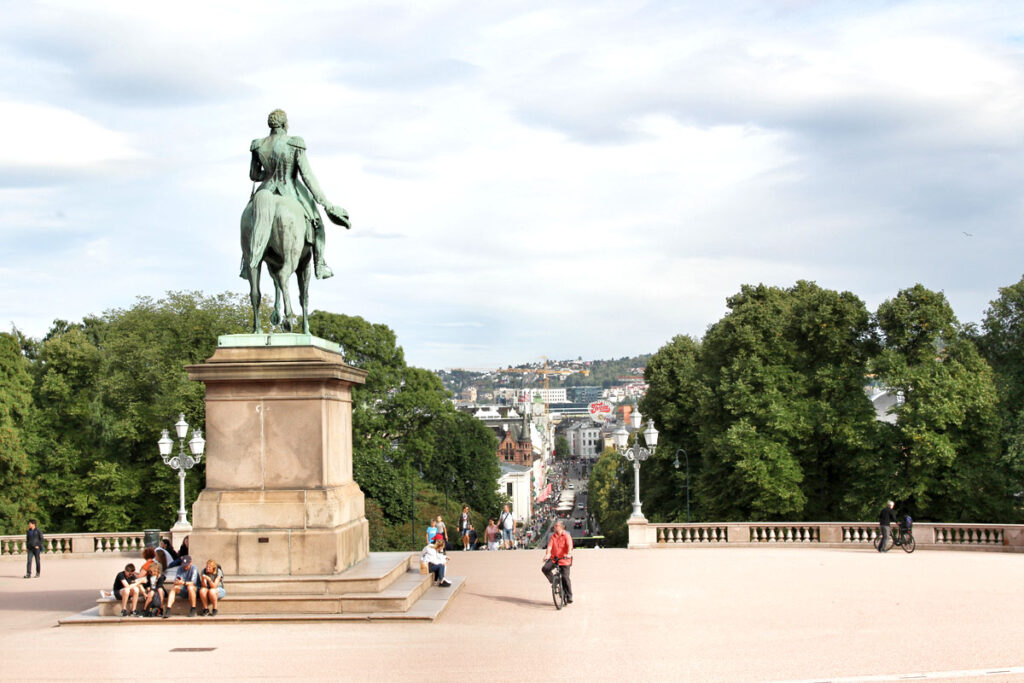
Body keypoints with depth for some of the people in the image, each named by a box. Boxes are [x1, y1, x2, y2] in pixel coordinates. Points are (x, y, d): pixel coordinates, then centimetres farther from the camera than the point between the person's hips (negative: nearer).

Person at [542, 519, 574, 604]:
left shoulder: (566, 536, -6)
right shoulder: (553, 536, 6)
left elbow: (569, 545, -22)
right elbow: (550, 546, -5)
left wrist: (569, 554, -41)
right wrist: (547, 554, -23)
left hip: (564, 559, -4)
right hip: (554, 558, 4)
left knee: (565, 577, -8)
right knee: (545, 568, -22)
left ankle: (569, 598, 2)